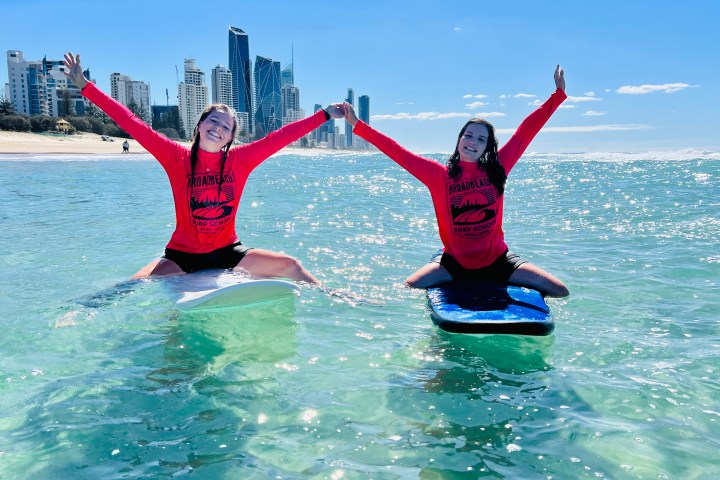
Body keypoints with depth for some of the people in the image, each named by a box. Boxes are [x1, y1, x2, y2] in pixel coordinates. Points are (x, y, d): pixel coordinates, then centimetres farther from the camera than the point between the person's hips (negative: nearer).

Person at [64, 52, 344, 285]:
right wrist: (85, 86, -13)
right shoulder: (177, 157, -10)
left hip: (227, 252, 2)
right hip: (182, 255, -2)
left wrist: (326, 114, -1)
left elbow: (282, 136, -5)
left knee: (291, 266, -4)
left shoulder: (240, 159, -5)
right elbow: (131, 124, -12)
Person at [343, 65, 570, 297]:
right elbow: (398, 153, -8)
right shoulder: (440, 174, -7)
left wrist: (558, 94, -1)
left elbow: (525, 133, -3)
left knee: (559, 292, -9)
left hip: (497, 261, 1)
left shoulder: (496, 169, -4)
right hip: (454, 261, -1)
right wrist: (358, 125, -9)